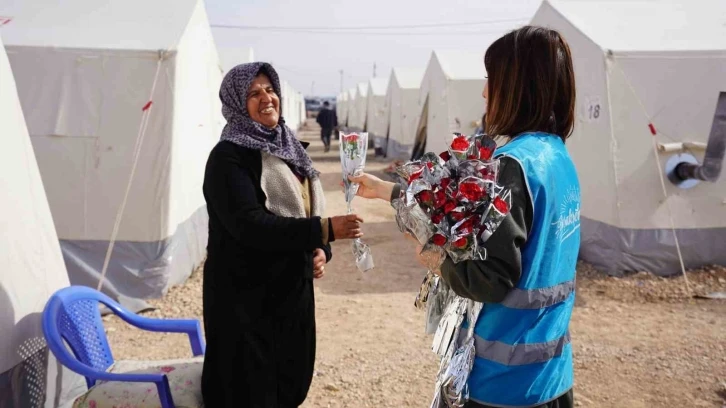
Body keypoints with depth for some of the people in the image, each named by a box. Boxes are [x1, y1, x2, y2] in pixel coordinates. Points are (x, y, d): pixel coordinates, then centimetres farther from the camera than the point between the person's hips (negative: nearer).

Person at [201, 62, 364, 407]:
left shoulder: (288, 149, 9)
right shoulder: (228, 156, -14)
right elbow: (248, 223, -26)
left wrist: (320, 250, -5)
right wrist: (324, 230, -30)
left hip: (292, 289, 7)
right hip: (246, 297, -7)